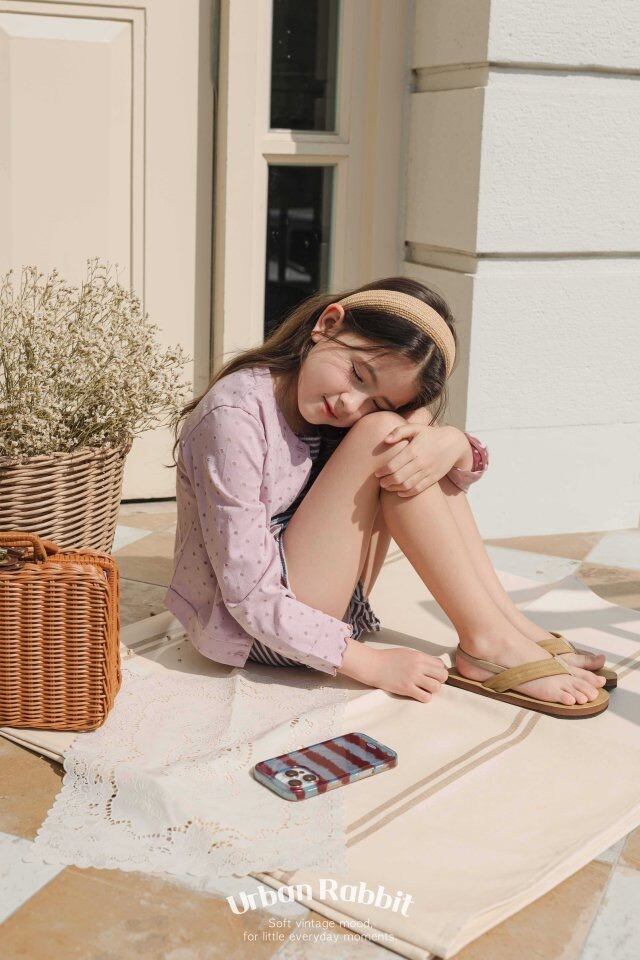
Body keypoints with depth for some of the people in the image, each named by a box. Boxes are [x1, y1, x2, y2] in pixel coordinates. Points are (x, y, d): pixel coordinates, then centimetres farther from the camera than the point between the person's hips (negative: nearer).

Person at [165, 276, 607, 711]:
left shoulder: (332, 406, 1)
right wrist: (371, 663, -24)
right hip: (246, 629, -8)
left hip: (323, 608, 8)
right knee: (381, 433, -22)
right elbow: (248, 595, -25)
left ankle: (510, 619, -6)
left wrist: (453, 445, -27)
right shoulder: (236, 415, -23)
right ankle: (488, 642, -16)